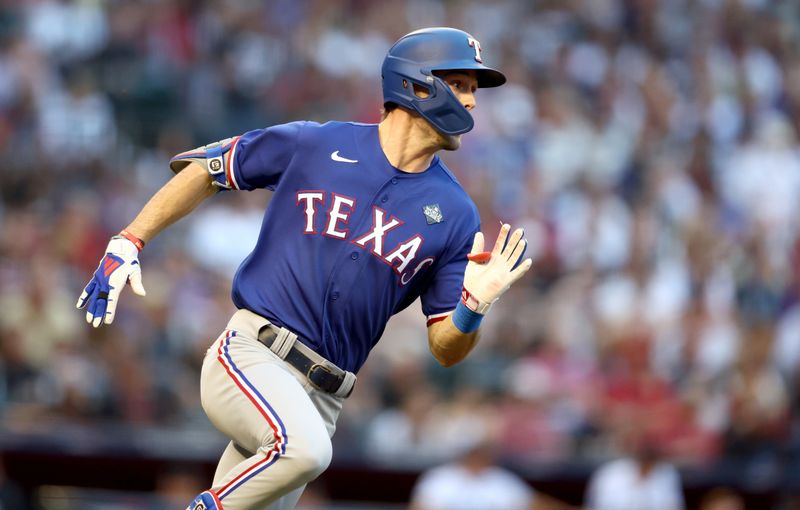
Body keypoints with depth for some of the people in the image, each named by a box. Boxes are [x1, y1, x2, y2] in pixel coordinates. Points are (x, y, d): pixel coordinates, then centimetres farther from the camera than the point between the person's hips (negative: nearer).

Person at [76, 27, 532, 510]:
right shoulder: (312, 145, 0)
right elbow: (205, 171, 12)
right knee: (304, 448, -34)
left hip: (322, 398, 4)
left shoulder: (455, 214, 6)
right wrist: (129, 243, 4)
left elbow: (446, 351, 7)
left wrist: (474, 308, -15)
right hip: (249, 357, -4)